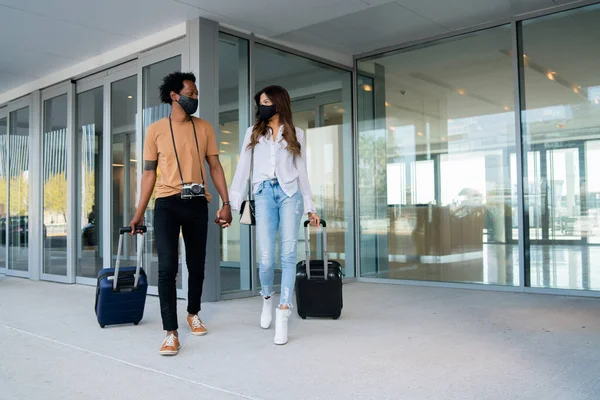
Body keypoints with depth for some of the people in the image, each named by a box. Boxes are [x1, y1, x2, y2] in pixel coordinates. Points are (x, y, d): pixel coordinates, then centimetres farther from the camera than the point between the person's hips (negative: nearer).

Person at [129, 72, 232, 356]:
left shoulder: (204, 128, 8)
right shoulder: (155, 130, 3)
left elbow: (215, 166, 7)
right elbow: (149, 172, 5)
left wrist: (226, 203, -2)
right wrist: (139, 212, 2)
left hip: (197, 205, 2)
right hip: (167, 204, -2)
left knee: (196, 265, 11)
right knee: (167, 267, -9)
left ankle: (193, 313, 34)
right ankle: (171, 332, -4)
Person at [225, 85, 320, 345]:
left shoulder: (296, 134, 13)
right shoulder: (253, 133, 15)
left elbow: (302, 172, 13)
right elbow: (243, 169, 9)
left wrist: (310, 207, 9)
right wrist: (231, 203, 0)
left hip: (290, 193, 0)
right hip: (264, 193, 0)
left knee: (288, 254, -7)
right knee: (266, 257, -7)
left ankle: (283, 315, -3)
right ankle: (267, 298, 23)